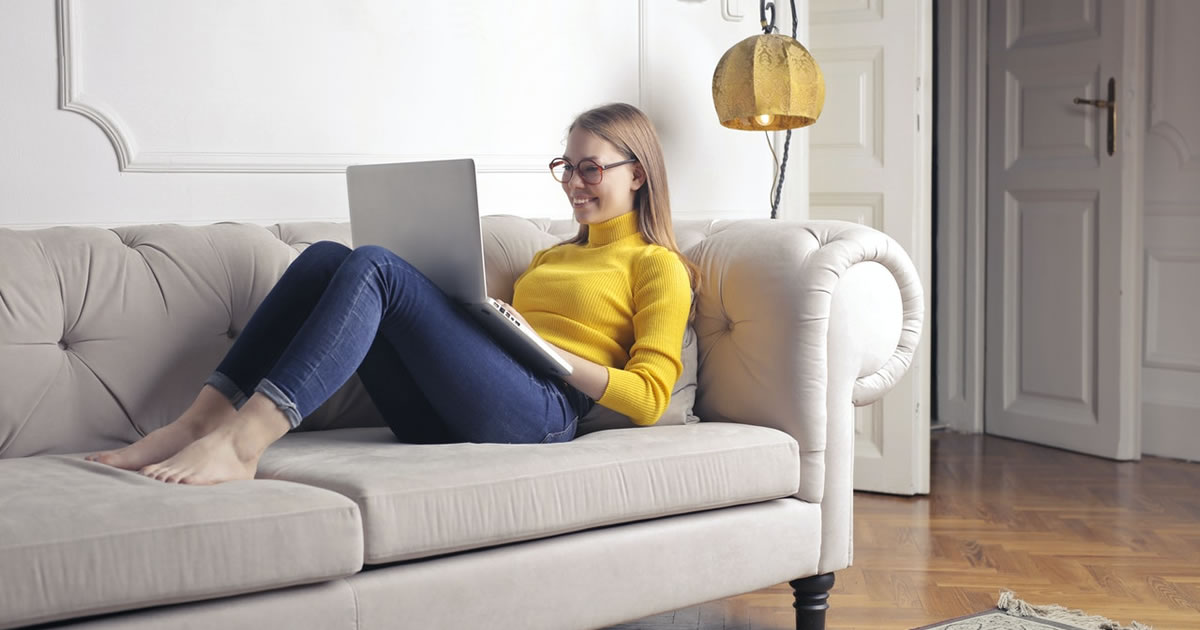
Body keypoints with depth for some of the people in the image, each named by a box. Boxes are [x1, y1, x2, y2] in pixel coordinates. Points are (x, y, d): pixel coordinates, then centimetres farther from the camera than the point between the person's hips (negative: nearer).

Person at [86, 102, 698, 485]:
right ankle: (198, 423, -22)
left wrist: (546, 350, -8)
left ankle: (242, 441, -38)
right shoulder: (551, 256, 35)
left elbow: (649, 397, 0)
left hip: (540, 411, -7)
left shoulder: (658, 267, 13)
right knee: (325, 257, -11)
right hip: (446, 420, 7)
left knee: (374, 266, -25)